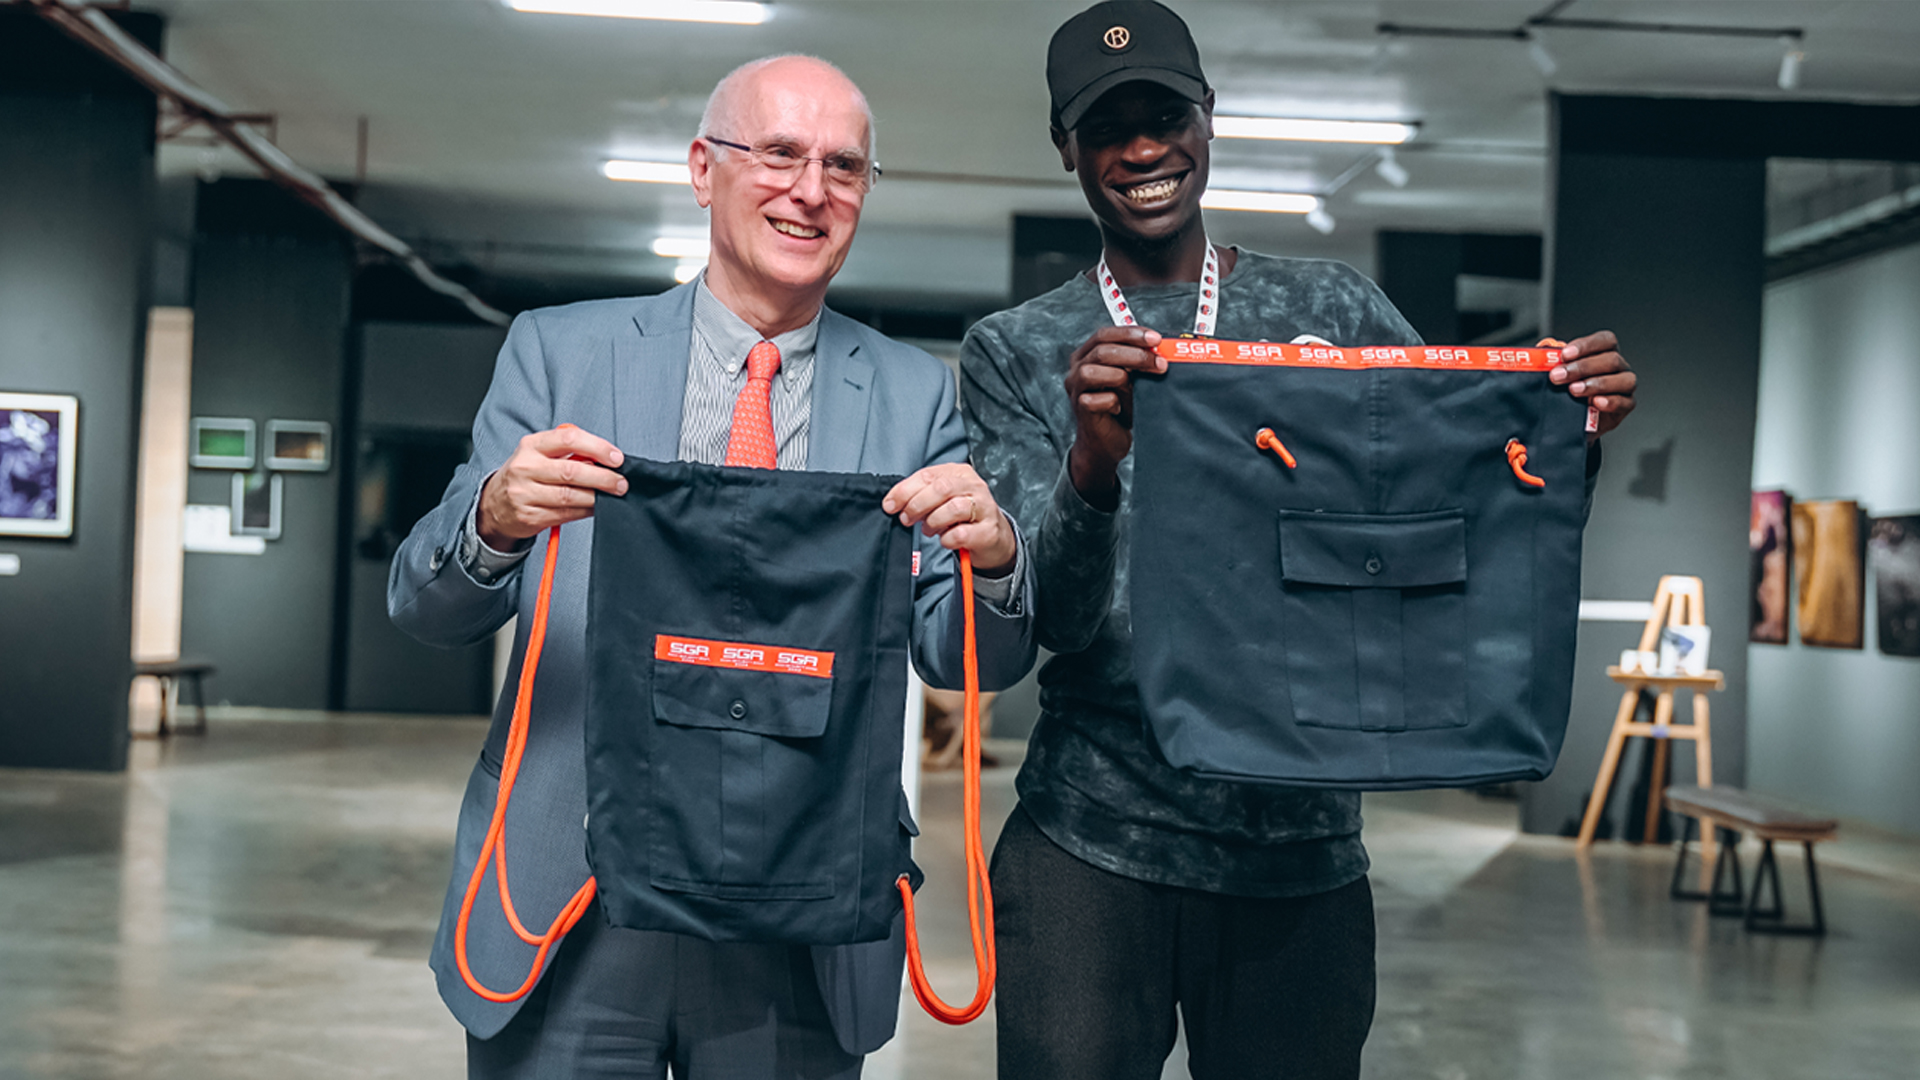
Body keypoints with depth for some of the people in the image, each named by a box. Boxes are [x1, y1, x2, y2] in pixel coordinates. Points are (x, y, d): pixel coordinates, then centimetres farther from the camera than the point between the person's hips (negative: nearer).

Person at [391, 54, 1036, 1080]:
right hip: (567, 910, -1)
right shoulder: (559, 351, 2)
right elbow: (426, 611, -1)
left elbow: (969, 662, 1)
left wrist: (992, 558, -21)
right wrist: (495, 519, -23)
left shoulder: (915, 394, 4)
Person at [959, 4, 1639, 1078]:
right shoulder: (1017, 352, 3)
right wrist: (1094, 462, -28)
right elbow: (1055, 617, -9)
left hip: (1303, 857, 2)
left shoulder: (1336, 309, 7)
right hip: (1090, 850, -1)